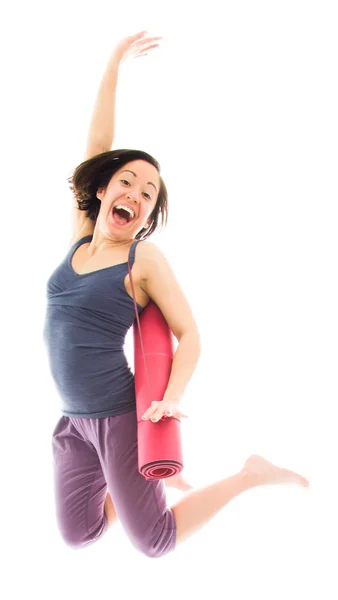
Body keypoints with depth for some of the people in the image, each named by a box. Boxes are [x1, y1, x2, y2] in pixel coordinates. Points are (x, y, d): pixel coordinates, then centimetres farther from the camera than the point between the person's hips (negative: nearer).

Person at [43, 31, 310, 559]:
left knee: (153, 543, 3)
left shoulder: (145, 260, -11)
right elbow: (98, 142, 6)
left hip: (119, 416, -6)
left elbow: (189, 335, -10)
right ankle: (153, 477, 35)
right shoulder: (81, 238, 4)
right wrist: (114, 63, 8)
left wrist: (172, 398, -26)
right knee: (78, 536, 15)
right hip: (74, 420, 6)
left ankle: (253, 474, 16)